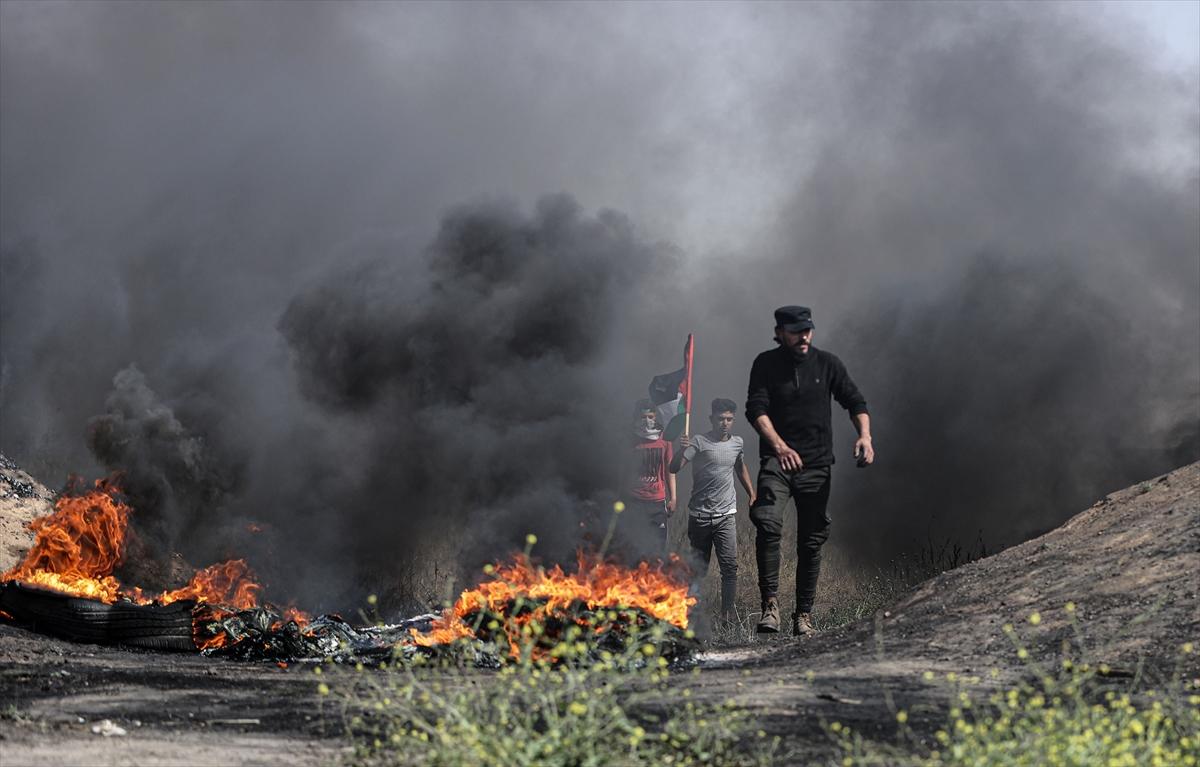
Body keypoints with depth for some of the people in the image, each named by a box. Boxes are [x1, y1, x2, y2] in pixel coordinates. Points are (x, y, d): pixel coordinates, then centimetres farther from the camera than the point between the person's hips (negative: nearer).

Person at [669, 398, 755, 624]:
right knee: (698, 567, 5)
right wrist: (681, 450, -36)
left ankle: (728, 614, -8)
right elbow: (674, 469, -17)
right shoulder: (699, 442, -5)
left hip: (725, 515, 3)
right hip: (699, 516, -3)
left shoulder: (737, 443, 10)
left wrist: (752, 495, 26)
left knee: (730, 565, -9)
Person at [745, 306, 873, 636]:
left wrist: (864, 435, -14)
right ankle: (770, 602, -18)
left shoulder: (827, 363, 6)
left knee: (811, 540, 3)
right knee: (768, 524, -24)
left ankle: (804, 615, 11)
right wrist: (779, 446, -28)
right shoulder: (766, 364, 0)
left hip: (817, 463, 2)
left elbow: (855, 402, 7)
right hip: (777, 460, -2)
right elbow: (756, 409, -11)